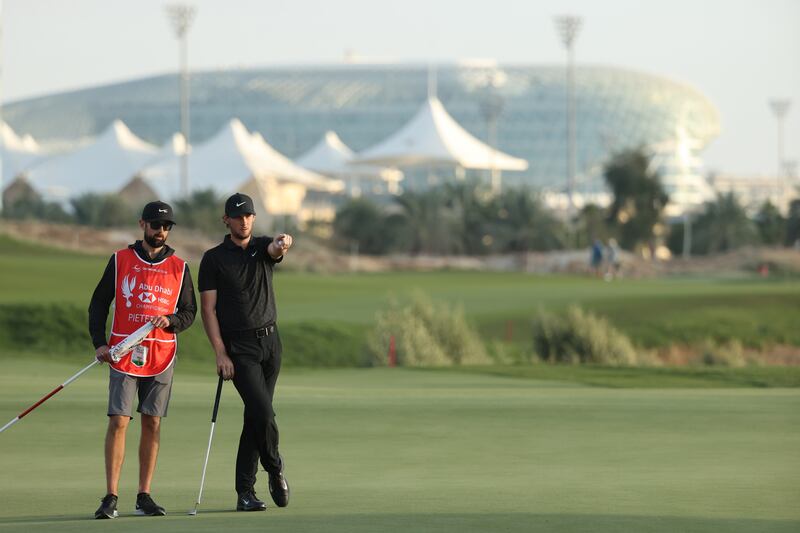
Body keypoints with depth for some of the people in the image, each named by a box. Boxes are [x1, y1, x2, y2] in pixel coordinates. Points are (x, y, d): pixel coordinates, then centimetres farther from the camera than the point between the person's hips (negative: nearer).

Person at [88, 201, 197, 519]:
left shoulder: (179, 267, 8)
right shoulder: (120, 260, 5)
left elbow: (189, 312, 10)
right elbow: (99, 304, 7)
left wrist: (170, 320, -11)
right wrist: (99, 343, -4)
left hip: (162, 356, 2)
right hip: (123, 355, -2)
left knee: (152, 424, 2)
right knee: (118, 421, -8)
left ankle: (144, 496, 6)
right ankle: (111, 498, -9)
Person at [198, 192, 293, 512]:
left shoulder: (262, 248, 9)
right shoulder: (214, 259, -1)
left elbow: (276, 250, -17)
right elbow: (208, 309, -4)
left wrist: (282, 243, -43)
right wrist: (220, 354, -13)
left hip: (270, 341, 4)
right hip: (238, 346, -4)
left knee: (256, 417, 4)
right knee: (262, 412, -17)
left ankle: (245, 491, 8)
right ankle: (275, 469, 8)